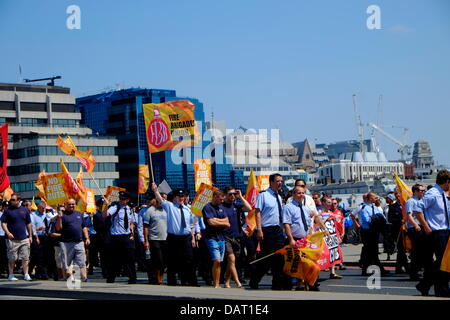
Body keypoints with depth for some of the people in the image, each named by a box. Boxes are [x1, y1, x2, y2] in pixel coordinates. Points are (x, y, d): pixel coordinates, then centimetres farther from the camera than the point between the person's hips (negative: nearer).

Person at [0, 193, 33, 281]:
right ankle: (11, 275, 11)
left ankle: (26, 275, 3)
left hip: (24, 238, 2)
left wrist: (30, 236, 11)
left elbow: (28, 224, 15)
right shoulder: (8, 211, 1)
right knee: (12, 259, 3)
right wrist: (7, 232, -17)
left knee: (25, 258, 0)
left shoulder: (25, 210, 9)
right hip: (12, 239, -2)